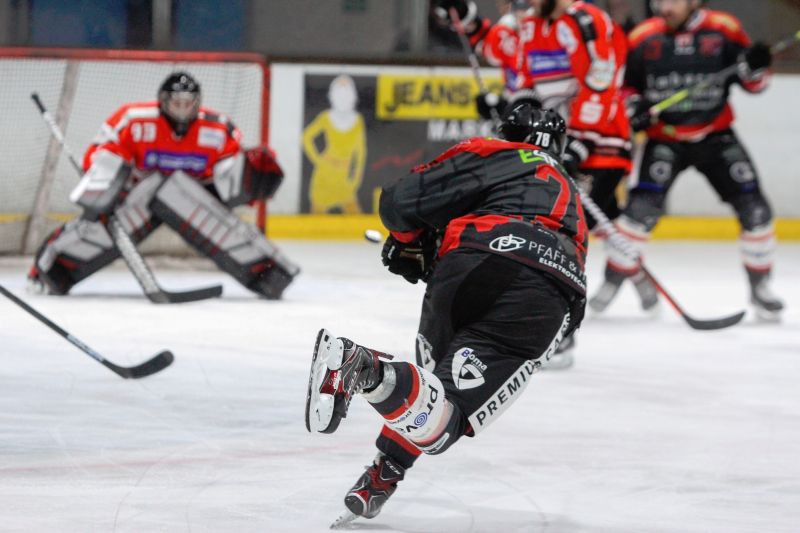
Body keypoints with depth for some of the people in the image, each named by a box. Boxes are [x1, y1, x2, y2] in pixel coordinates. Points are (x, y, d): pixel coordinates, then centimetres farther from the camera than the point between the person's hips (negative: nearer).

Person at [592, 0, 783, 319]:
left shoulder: (724, 30, -8)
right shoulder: (643, 38, -6)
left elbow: (753, 83, 0)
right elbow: (625, 84, 8)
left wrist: (755, 68, -22)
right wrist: (632, 107, -12)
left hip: (715, 137, 1)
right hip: (664, 139, -1)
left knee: (754, 208, -5)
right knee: (643, 207, -17)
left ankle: (760, 287, 12)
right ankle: (613, 281, -4)